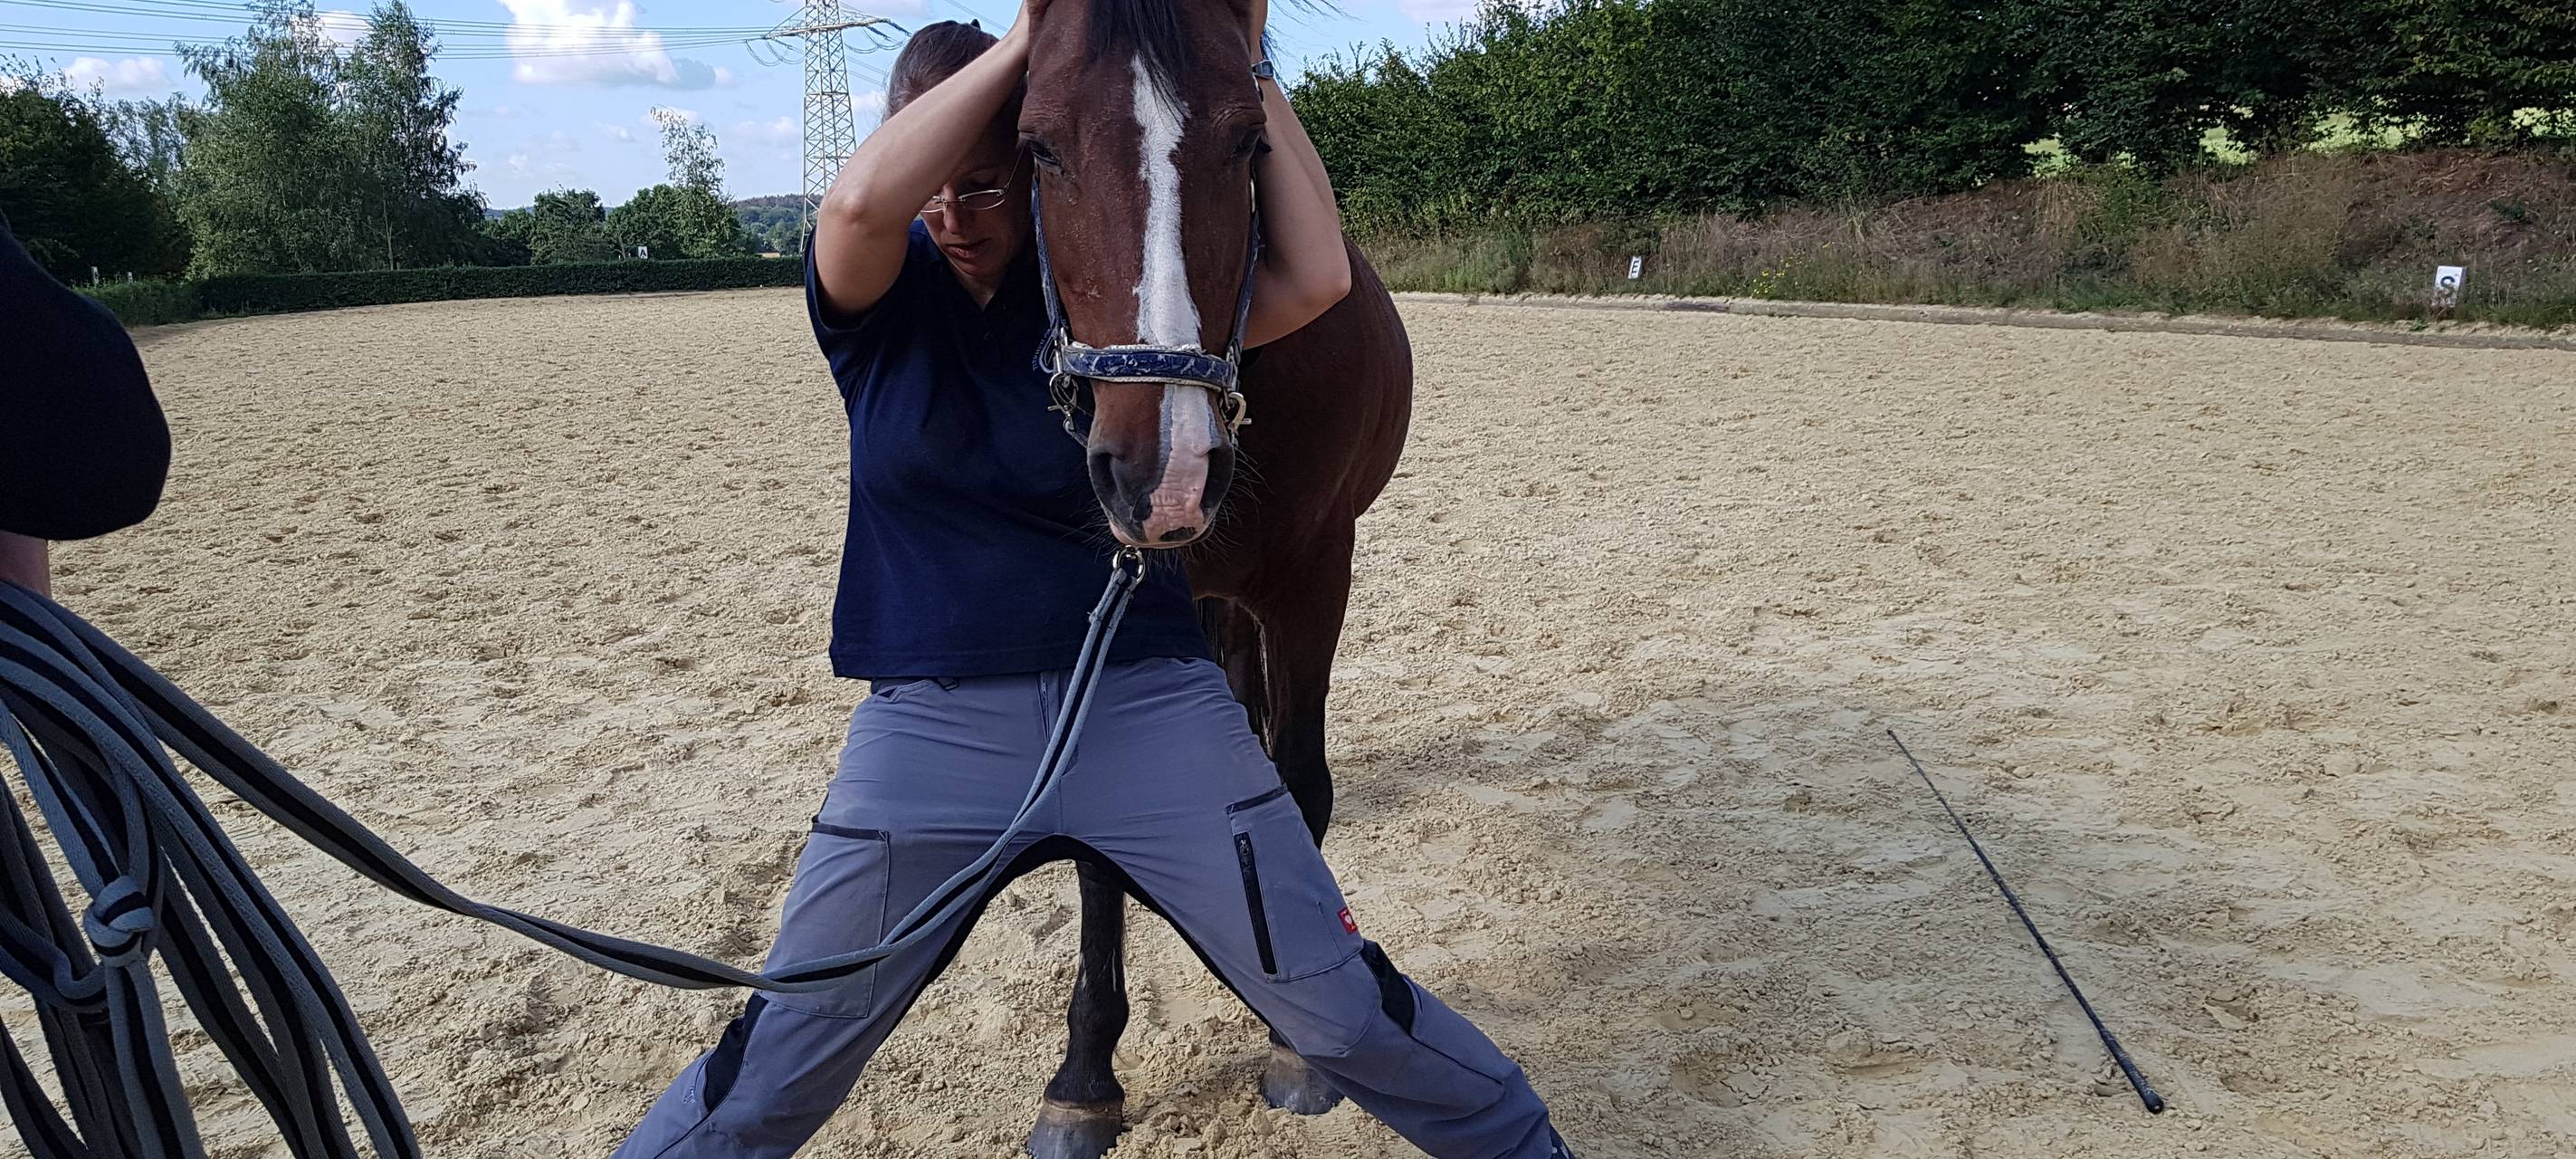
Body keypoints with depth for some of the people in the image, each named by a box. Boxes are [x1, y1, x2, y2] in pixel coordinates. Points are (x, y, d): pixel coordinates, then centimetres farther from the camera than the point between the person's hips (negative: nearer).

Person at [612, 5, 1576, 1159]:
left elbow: (1315, 278, -14)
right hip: (929, 719, 1)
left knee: (1347, 1015, 6)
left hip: (1152, 704, 0)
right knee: (780, 1063, 6)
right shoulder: (881, 299, -1)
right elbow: (860, 201, -25)